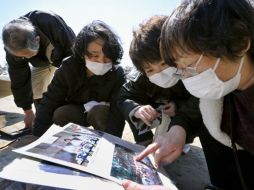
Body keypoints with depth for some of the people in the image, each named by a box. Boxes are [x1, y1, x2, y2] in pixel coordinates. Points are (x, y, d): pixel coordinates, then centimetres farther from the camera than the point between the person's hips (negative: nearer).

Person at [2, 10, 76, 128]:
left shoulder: (53, 24, -43)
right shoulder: (13, 46, -30)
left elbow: (73, 50, -29)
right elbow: (19, 79, -21)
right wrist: (27, 110, -15)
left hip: (65, 55, -2)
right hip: (41, 62, 3)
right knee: (36, 90, -8)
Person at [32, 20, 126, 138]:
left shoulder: (117, 74, -27)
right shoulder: (68, 68, -22)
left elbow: (118, 113, -33)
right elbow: (49, 103, -20)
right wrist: (36, 137, -24)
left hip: (103, 115, -1)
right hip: (75, 113, 2)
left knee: (99, 112, -33)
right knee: (60, 114, -27)